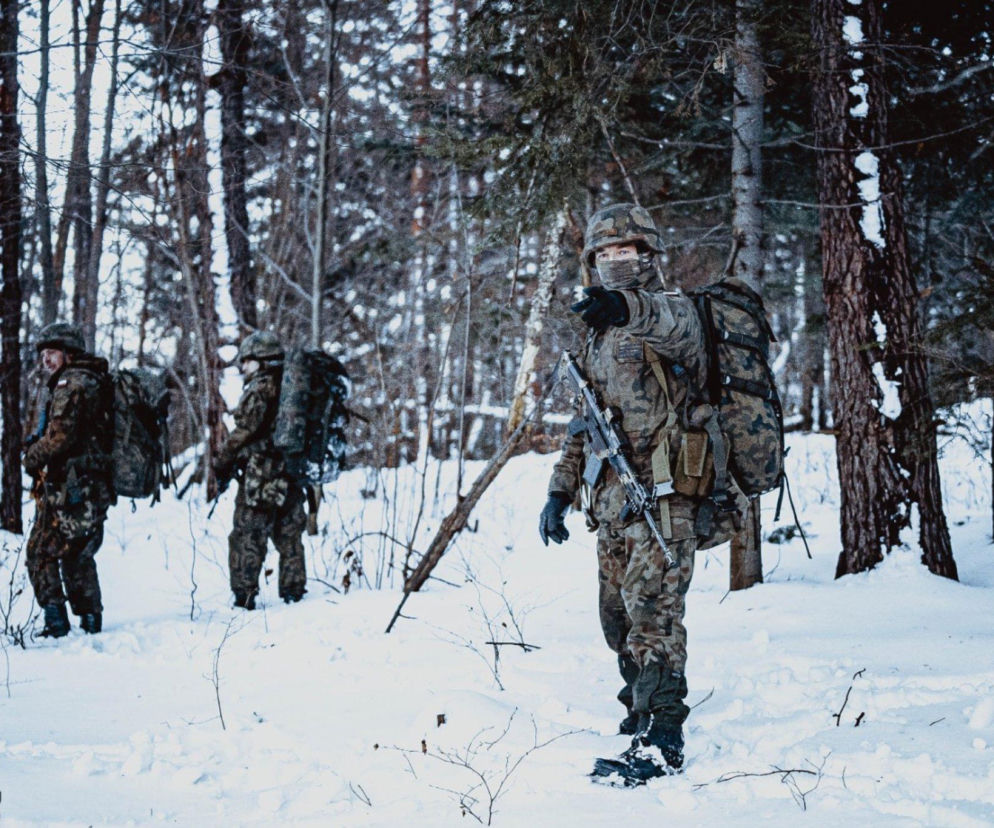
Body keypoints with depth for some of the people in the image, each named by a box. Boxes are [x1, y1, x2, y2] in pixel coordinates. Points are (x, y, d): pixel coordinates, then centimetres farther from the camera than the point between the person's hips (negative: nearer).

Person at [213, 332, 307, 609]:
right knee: (289, 536, 15)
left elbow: (244, 432, -14)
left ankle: (244, 597, -2)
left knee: (246, 537, -1)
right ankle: (294, 593, 18)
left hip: (260, 477, -7)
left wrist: (223, 465, -4)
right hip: (292, 476, 7)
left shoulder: (259, 388, -11)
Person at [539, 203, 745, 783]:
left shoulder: (670, 312, -4)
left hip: (661, 499, -9)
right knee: (619, 618, 14)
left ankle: (661, 744, -16)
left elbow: (674, 325, -33)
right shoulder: (601, 335, 21)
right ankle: (640, 710, 28)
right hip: (614, 504, 9)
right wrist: (560, 490, 15)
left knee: (652, 615, -14)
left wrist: (627, 308, -55)